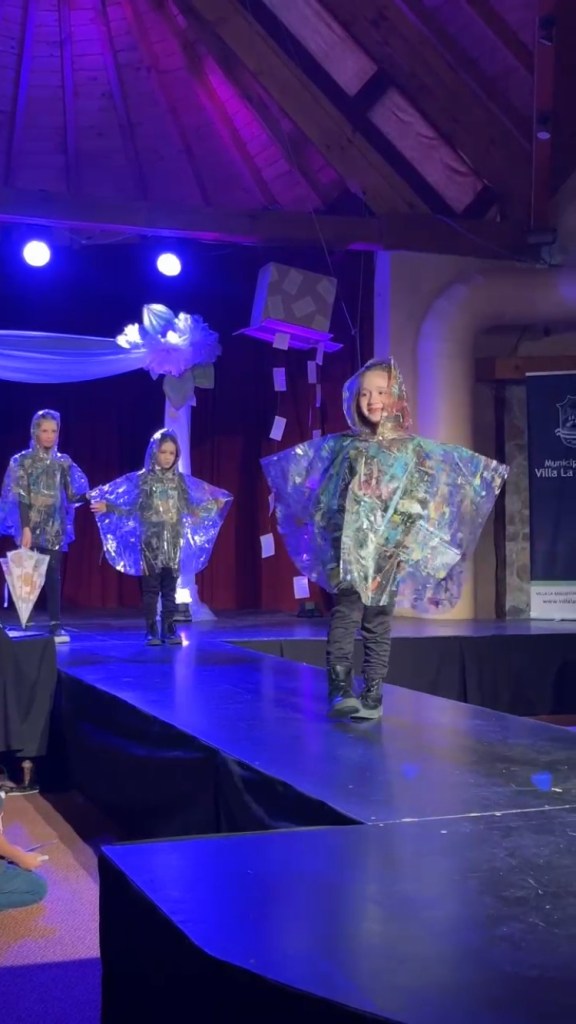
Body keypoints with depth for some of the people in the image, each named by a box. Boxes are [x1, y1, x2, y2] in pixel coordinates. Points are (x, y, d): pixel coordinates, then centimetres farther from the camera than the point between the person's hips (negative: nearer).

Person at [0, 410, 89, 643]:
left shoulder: (64, 462, 8)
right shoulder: (23, 461, -2)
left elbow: (70, 496, 8)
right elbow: (21, 498, -8)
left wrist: (89, 495, -11)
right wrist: (25, 528, -15)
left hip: (55, 528, 3)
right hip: (32, 527, -3)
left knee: (54, 575, 1)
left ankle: (56, 625, 3)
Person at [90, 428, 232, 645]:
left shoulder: (180, 479, 6)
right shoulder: (143, 479, -2)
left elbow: (189, 509, 11)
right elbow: (132, 509, -3)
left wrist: (214, 506, 15)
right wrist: (107, 507, -15)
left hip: (173, 542, 3)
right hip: (151, 541, -2)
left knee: (170, 588, 5)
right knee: (151, 587, 0)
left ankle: (168, 628, 11)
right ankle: (151, 630, 5)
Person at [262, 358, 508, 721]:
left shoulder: (413, 449, 5)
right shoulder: (342, 445, 7)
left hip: (390, 551, 0)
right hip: (349, 548, 0)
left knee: (378, 623, 6)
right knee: (345, 614, -11)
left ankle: (372, 696, 10)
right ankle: (341, 690, -15)